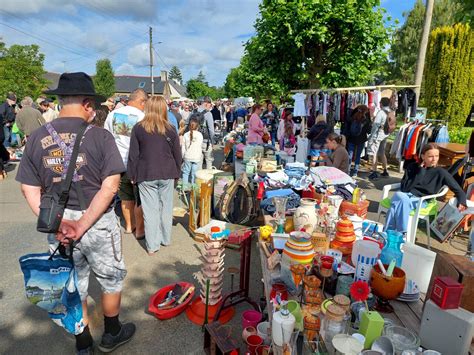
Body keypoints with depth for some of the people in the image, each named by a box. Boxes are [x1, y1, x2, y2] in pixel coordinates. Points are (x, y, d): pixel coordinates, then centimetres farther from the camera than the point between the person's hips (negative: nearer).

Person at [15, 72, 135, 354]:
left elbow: (30, 190, -2)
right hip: (98, 222, -4)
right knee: (112, 279, 20)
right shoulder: (100, 136, -14)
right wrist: (83, 225, -16)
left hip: (57, 225, 4)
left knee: (73, 286, 20)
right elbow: (110, 187, -20)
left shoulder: (37, 138, -1)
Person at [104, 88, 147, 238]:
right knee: (140, 198, 8)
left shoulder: (113, 114, 2)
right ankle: (139, 229, 17)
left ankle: (129, 225, 31)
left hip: (119, 162, 5)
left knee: (126, 197, 18)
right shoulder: (141, 116, -14)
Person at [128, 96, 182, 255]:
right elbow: (177, 153, 3)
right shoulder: (170, 129, -2)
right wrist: (177, 172, 15)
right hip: (166, 174, 1)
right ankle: (165, 238, 27)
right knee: (166, 207, 13)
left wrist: (132, 175, 7)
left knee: (150, 210, 4)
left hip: (146, 175, -1)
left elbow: (133, 154, -2)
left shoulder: (138, 128, -4)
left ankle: (152, 245, 10)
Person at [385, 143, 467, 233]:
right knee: (398, 195, -37)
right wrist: (420, 172, -6)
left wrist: (462, 203, -15)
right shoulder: (412, 166, 6)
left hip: (420, 201, -1)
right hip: (405, 195, 2)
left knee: (399, 202, -35)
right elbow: (404, 188, -5)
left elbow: (458, 190, 5)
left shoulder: (441, 172, 2)